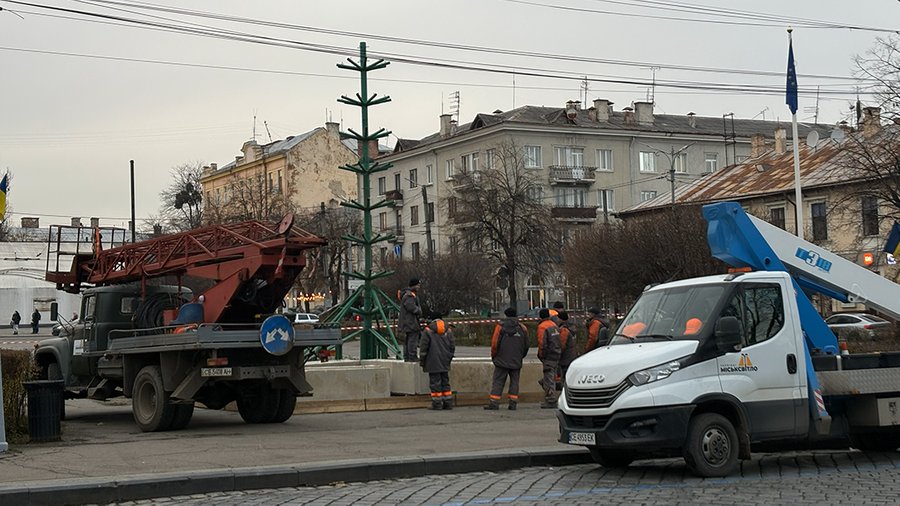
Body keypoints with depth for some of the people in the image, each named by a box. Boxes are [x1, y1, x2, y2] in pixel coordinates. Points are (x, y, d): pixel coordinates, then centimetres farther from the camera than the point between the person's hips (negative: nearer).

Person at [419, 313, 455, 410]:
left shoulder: (428, 330, -4)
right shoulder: (448, 330, 10)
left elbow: (424, 348, -6)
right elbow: (452, 347, 12)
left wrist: (422, 362, 2)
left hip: (433, 363, -5)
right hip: (445, 363, 5)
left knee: (435, 382, -3)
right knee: (445, 381, 10)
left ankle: (437, 403, -4)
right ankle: (448, 403, 10)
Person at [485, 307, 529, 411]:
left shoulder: (500, 326, -4)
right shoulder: (522, 328, 6)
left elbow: (494, 344, -5)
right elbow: (526, 346, 10)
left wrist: (493, 356, 8)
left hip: (502, 360, -3)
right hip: (516, 362, 3)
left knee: (498, 381, 0)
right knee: (514, 382, 8)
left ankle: (493, 403, -7)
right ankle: (513, 403, 3)